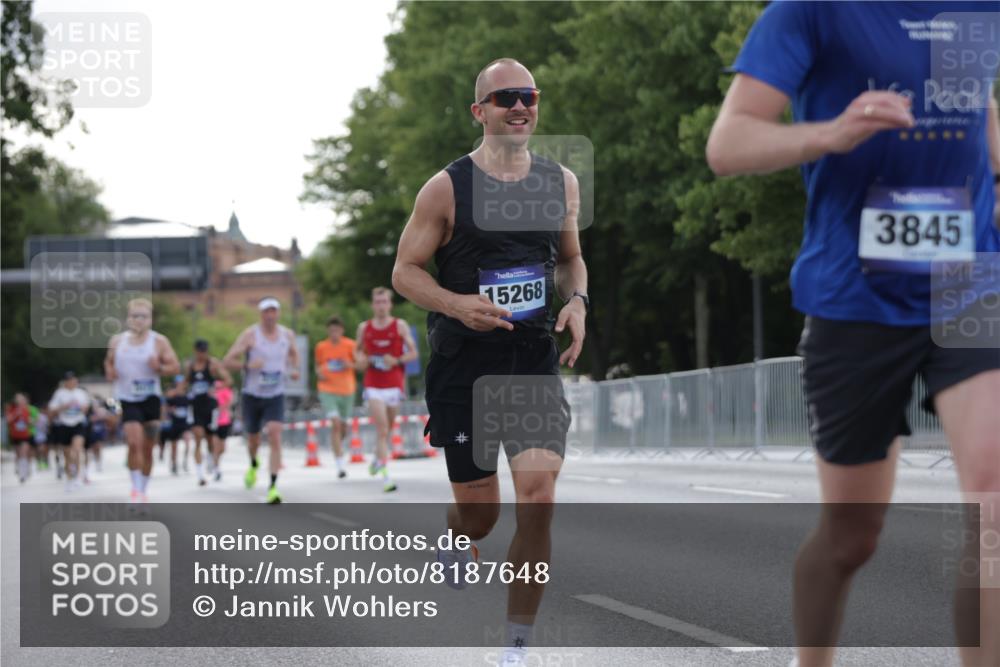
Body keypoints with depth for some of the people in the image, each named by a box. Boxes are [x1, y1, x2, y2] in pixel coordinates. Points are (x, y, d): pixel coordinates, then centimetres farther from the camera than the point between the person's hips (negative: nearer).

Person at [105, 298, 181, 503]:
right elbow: (109, 361, 21)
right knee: (134, 442, -18)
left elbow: (176, 367, -1)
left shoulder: (159, 341, -2)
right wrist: (109, 372, -1)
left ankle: (143, 490, 20)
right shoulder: (117, 341, 5)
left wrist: (160, 368, -21)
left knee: (147, 448, 7)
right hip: (128, 399, 0)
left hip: (151, 399, 0)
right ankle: (136, 489, -10)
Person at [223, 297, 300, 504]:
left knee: (275, 436, -18)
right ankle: (253, 465, 51)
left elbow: (293, 353, 24)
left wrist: (294, 369, 3)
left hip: (276, 396, 1)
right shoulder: (250, 335, -10)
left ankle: (273, 487, -19)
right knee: (253, 438, 14)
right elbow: (228, 361, -13)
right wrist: (247, 365, -30)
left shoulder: (287, 335, 1)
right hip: (252, 395, -1)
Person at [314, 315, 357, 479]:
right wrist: (319, 373, -6)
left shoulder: (350, 345, -3)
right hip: (327, 390, -2)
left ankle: (338, 445, 48)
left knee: (343, 426, 11)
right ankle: (340, 465, -18)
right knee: (335, 424, -17)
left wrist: (350, 365, -17)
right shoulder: (321, 347, 0)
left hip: (347, 390, 2)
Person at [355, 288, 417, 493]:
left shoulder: (400, 326, -1)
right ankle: (385, 476, -16)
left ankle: (378, 456, 44)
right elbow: (359, 351, 18)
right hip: (373, 385, -1)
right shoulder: (364, 328, 4)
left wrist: (397, 361, -16)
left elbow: (413, 353, 1)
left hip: (395, 384, 1)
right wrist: (360, 359, -5)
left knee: (387, 429, 13)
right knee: (382, 430, -12)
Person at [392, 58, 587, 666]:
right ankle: (457, 541, 46)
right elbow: (405, 270, -1)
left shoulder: (561, 183, 7)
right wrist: (458, 304, -19)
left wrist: (578, 301, 1)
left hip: (537, 363, 2)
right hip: (464, 366, -2)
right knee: (480, 513, 5)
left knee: (539, 500, -15)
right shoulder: (447, 188, -5)